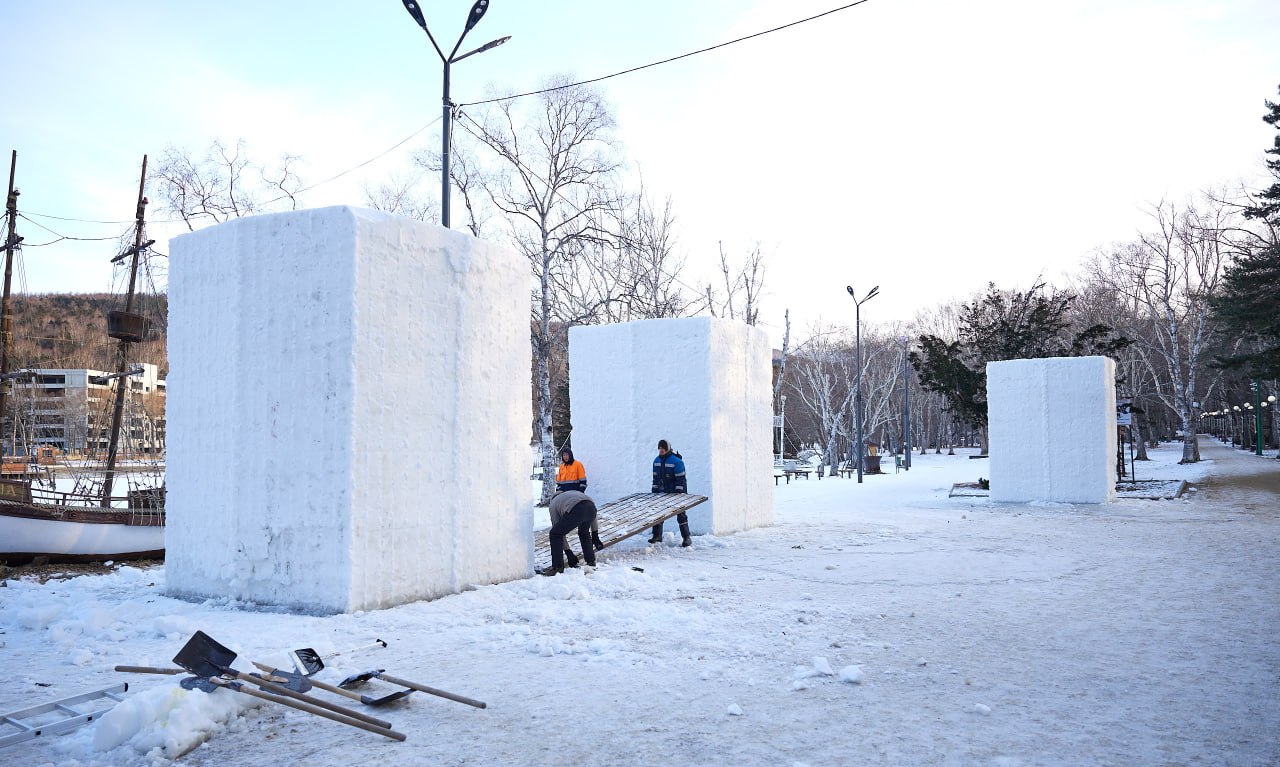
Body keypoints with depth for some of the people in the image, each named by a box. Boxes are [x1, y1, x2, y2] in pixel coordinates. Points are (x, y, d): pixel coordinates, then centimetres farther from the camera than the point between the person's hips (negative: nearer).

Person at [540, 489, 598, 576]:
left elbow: (559, 529, 27)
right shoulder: (574, 492, 43)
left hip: (576, 511, -5)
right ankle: (591, 562, 34)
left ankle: (557, 567, 12)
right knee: (584, 533, 34)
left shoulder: (553, 504, 31)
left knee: (555, 534, 14)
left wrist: (568, 552, 32)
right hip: (591, 508, 5)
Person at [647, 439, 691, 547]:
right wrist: (654, 492, 10)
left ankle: (686, 538, 4)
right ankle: (657, 535, 20)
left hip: (676, 493, -6)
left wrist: (679, 494, -20)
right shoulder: (656, 461, 5)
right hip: (662, 493, 6)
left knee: (681, 515, -1)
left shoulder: (676, 461, -16)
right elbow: (655, 478, 12)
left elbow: (680, 479, -17)